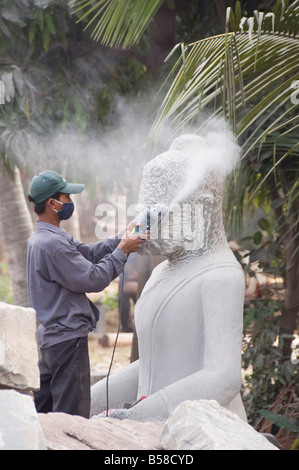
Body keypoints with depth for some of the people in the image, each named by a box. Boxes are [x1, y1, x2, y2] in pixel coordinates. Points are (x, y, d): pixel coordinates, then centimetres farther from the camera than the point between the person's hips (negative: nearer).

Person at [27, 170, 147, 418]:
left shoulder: (41, 239, 13)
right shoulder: (51, 244, -21)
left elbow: (87, 253, 13)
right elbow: (93, 278, -19)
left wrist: (121, 238, 3)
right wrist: (122, 251, -8)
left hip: (50, 336, 11)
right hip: (68, 337, -11)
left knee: (40, 412, 15)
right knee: (73, 415, -5)